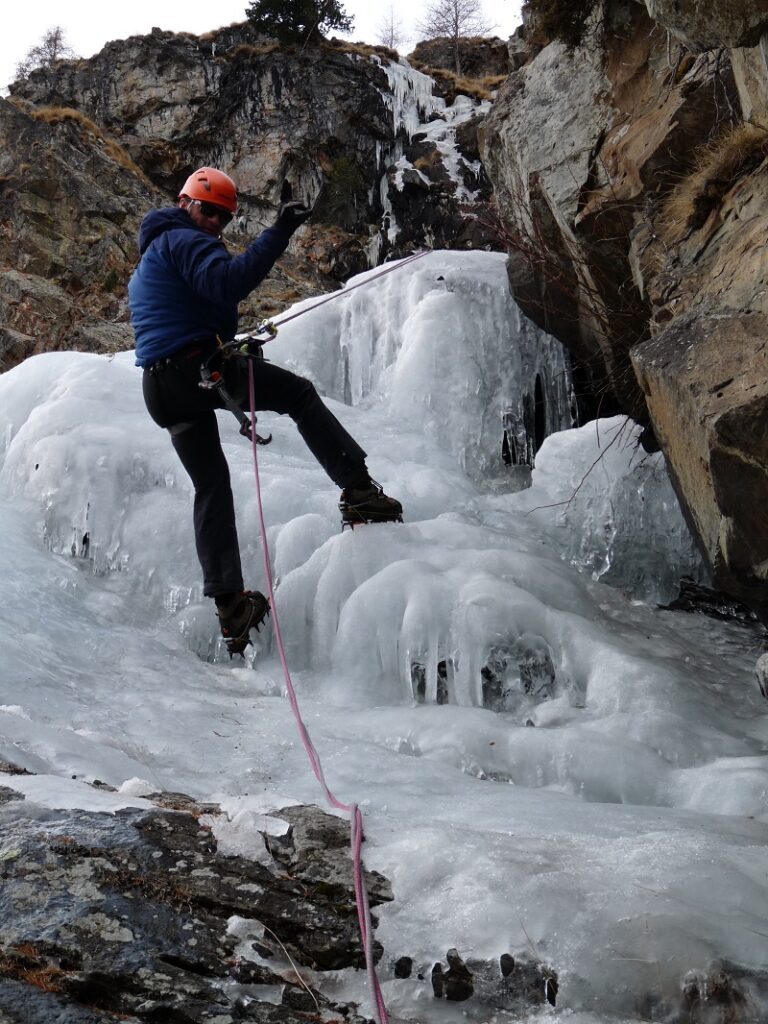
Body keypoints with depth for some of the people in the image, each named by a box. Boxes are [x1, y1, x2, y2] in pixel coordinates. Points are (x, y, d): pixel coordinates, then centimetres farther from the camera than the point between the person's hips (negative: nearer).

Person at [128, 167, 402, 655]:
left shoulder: (147, 261, 30)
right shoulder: (185, 240, -3)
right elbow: (230, 283, -22)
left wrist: (229, 344, 28)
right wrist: (277, 234, -22)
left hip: (162, 389, 9)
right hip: (202, 366, -9)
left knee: (210, 486, 9)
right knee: (301, 394, 6)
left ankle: (229, 602, 2)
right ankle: (359, 490, -7)